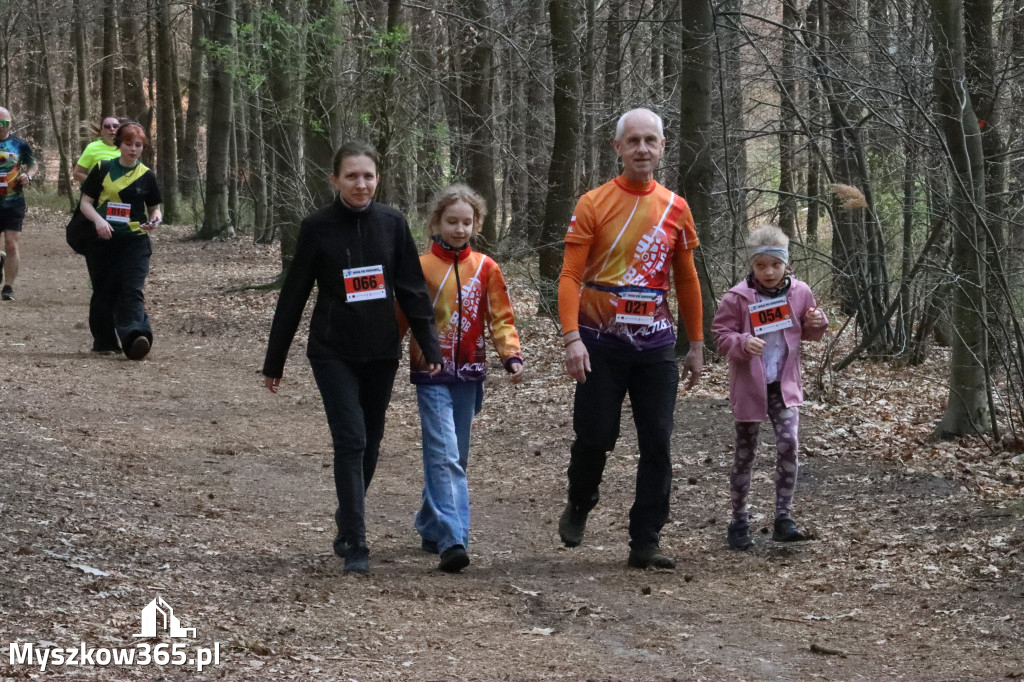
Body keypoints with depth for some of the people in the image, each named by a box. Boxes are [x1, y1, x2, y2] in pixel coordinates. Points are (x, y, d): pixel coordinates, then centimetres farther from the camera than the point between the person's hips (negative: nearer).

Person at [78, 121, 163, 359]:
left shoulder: (146, 176, 6)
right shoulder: (102, 169, 3)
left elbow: (154, 208, 15)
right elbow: (85, 202, 4)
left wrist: (155, 219, -9)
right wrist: (98, 219, -16)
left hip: (135, 241, -1)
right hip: (103, 241, 1)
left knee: (132, 290, -16)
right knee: (104, 292, 7)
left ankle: (135, 336, -31)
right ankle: (105, 341, 21)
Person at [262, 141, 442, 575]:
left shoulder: (392, 224, 0)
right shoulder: (317, 228, -5)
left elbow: (412, 290, 3)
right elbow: (293, 296, 0)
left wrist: (431, 348, -3)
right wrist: (274, 362, 3)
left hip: (381, 353, 3)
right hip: (334, 354, -3)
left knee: (370, 441, 11)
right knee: (350, 440, -11)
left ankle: (349, 519, 33)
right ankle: (354, 544, -8)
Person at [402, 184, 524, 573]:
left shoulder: (486, 268, 4)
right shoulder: (419, 267, -4)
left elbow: (501, 318, 5)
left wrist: (511, 355, -10)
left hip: (469, 376, 4)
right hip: (431, 375, -4)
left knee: (454, 457, 13)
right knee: (445, 456, -14)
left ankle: (431, 528, 29)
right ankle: (451, 539, -21)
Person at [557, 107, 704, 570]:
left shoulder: (675, 208, 7)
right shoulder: (593, 205, -3)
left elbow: (686, 280, 14)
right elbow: (570, 275, -8)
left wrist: (697, 345, 14)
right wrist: (571, 337, -20)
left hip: (655, 344, 3)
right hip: (601, 342, -3)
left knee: (657, 443, -1)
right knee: (595, 437, 0)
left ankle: (646, 543, 5)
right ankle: (579, 506, 30)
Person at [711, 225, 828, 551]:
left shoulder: (799, 292, -1)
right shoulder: (737, 297, -12)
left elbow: (808, 332, 13)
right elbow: (721, 335, -9)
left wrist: (817, 323, -10)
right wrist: (743, 343, -29)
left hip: (784, 385, 2)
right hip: (749, 386, -2)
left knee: (788, 445, -12)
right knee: (745, 453, 8)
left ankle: (783, 517, -3)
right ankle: (739, 521, 20)